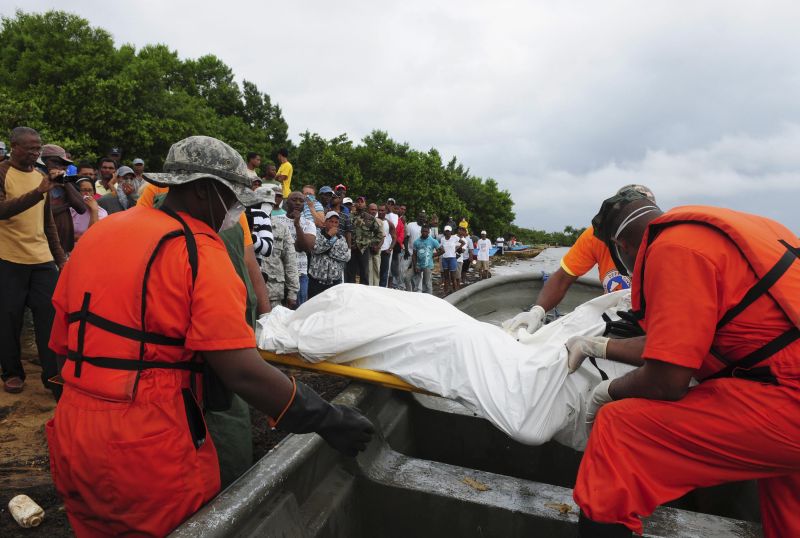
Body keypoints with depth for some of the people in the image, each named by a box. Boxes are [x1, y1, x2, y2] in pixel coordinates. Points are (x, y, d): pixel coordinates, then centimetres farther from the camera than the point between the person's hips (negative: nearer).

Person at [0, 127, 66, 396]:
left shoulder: (41, 176, 13)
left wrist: (60, 257, 14)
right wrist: (37, 193, -34)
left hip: (43, 260, 4)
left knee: (50, 318, 0)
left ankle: (53, 376, 7)